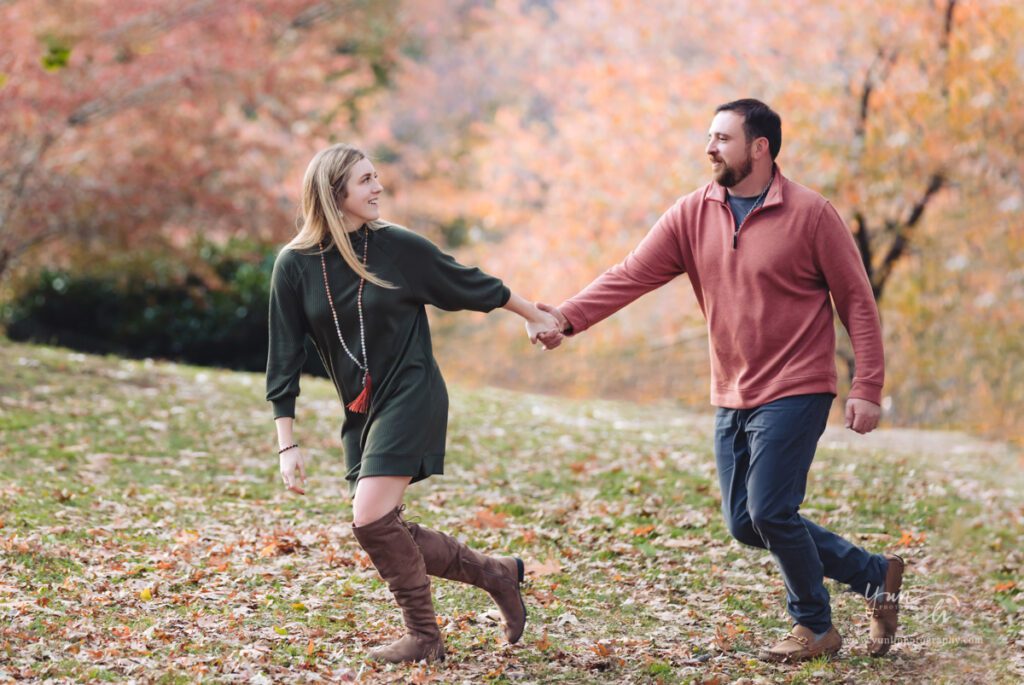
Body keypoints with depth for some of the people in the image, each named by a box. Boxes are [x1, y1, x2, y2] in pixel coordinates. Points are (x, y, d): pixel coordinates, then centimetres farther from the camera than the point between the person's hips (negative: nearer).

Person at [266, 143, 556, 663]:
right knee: (388, 534, 3)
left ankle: (424, 637, 1)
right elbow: (284, 358, -1)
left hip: (411, 397, -4)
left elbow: (473, 285, 8)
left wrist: (532, 315, 20)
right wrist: (287, 444, -4)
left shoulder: (398, 247, -8)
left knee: (372, 520, -16)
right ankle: (496, 573, 20)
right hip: (359, 414, 5)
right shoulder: (295, 265, -3)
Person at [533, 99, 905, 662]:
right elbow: (631, 276, -5)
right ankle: (874, 574, 25)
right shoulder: (693, 215, 2)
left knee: (770, 513, -12)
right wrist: (567, 318, -20)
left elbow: (857, 301, -6)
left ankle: (815, 627, 13)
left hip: (794, 392, -6)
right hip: (732, 397, 6)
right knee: (744, 524, 8)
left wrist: (867, 389, -12)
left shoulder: (810, 214, -10)